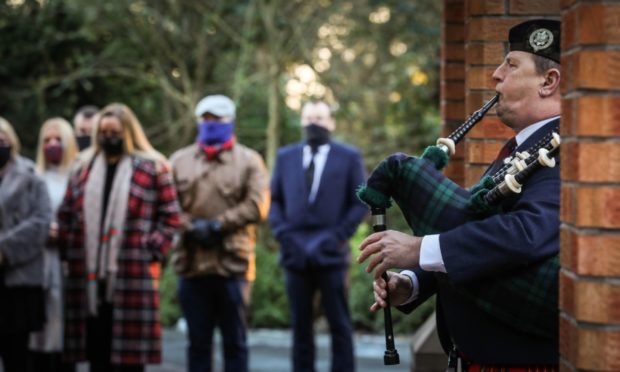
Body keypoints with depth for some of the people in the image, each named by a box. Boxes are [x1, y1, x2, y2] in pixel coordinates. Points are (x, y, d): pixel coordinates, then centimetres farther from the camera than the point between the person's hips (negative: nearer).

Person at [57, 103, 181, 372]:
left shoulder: (152, 168, 3)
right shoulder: (83, 168, 16)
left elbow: (170, 216, 1)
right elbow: (66, 214, 18)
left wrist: (152, 250, -8)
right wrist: (68, 248, 6)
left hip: (132, 277, -4)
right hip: (89, 278, 4)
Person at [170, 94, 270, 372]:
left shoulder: (248, 161, 5)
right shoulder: (180, 160, 12)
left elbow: (257, 206, -6)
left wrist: (217, 225, -12)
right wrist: (192, 227, -11)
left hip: (233, 264, -2)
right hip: (192, 264, 2)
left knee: (235, 342, 4)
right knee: (198, 342, 8)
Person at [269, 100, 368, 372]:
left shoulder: (349, 157, 4)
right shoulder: (286, 157, 13)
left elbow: (360, 203, 1)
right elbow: (275, 200, 13)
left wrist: (337, 237, -8)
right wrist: (283, 233, -2)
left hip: (331, 254, -2)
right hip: (295, 254, 3)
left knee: (339, 324, 0)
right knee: (300, 325, 6)